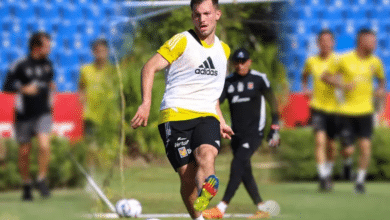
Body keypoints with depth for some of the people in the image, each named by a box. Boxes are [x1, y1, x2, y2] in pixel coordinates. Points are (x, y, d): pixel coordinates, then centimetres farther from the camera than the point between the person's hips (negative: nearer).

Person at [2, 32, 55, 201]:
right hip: (24, 115, -3)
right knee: (24, 152, 4)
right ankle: (26, 185, 21)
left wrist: (51, 86, 5)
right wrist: (24, 89, -22)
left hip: (43, 113, 3)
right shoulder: (20, 65, -10)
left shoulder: (47, 64, 6)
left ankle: (42, 180, -4)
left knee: (44, 145, -18)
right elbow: (7, 86, -8)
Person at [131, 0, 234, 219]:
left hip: (207, 117, 3)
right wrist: (146, 104, -15)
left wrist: (221, 122, 26)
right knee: (187, 175, -13)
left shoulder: (224, 50, 21)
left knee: (206, 155, -30)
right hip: (176, 115, -3)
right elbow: (150, 68, -3)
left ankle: (204, 199, -54)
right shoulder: (182, 41, 3)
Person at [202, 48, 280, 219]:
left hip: (254, 133, -6)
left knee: (238, 164, -20)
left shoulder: (259, 79, -2)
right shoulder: (228, 82, 9)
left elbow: (273, 103, 4)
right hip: (237, 134, 6)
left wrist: (275, 129, 0)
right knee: (244, 172, 6)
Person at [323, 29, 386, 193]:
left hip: (365, 111, 2)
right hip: (347, 111, -2)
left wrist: (381, 89, 2)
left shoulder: (375, 62, 4)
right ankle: (346, 162, 31)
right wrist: (342, 85, -15)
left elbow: (381, 78, 23)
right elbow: (328, 76, 2)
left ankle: (360, 181, 6)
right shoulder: (346, 60, -6)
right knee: (348, 151, -5)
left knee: (366, 146, -10)